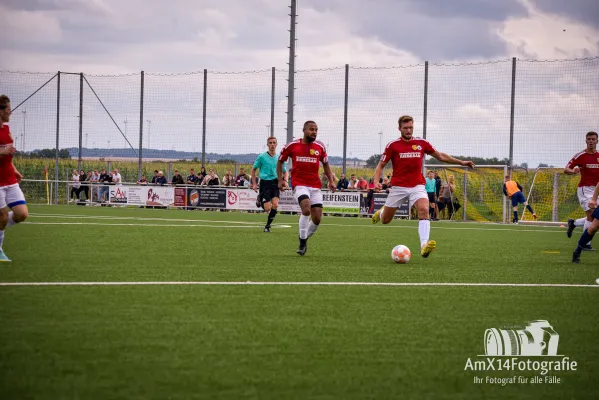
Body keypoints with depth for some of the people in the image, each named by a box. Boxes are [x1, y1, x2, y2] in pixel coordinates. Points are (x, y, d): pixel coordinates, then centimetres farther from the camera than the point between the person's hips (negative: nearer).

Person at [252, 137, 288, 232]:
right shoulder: (262, 157, 0)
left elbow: (285, 171, 20)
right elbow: (253, 169, 10)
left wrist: (285, 181, 1)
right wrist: (254, 183, 4)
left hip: (275, 183, 2)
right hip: (265, 183, -2)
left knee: (275, 205, -17)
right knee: (267, 208, -11)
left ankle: (268, 226, 3)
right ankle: (259, 201, 26)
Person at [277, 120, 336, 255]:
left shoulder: (320, 147, 6)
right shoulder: (292, 146, 0)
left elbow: (325, 164, 19)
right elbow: (280, 161, 12)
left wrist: (331, 181, 7)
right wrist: (280, 179, 1)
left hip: (315, 186, 4)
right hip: (299, 185, -4)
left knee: (317, 219, -2)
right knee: (306, 209, -28)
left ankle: (304, 239, 25)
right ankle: (302, 243, -14)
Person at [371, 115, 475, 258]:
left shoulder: (421, 143, 3)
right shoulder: (392, 146, -3)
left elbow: (441, 156, 14)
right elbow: (381, 166, 1)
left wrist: (461, 162, 9)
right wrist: (377, 181, -17)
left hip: (417, 186, 1)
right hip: (398, 187, -1)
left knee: (424, 210, -28)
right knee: (385, 220, 7)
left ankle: (424, 246, -40)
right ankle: (380, 213, 47)